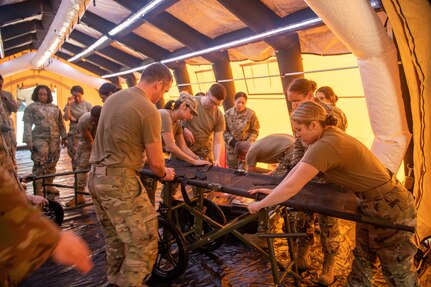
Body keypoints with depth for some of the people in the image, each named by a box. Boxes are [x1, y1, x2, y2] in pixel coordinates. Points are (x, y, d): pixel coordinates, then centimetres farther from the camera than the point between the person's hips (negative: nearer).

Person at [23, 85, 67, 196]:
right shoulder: (31, 108, 1)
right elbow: (27, 125, -5)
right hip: (40, 139, -5)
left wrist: (63, 136, 11)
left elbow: (61, 123, 16)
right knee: (40, 164, -8)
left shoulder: (55, 107, 14)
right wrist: (29, 141, -12)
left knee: (52, 163, 10)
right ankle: (38, 190, -1)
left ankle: (49, 186, 22)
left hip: (54, 139, 5)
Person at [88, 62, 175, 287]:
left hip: (96, 177, 10)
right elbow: (155, 162, -10)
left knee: (115, 239, 22)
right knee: (144, 243, 0)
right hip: (120, 181, -10)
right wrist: (164, 173, 13)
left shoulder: (113, 98, 11)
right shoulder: (149, 111, -14)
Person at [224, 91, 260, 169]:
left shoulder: (251, 114, -10)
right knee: (232, 169, 13)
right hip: (231, 146, 3)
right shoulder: (228, 113, -4)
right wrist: (232, 141, -11)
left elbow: (255, 131, -3)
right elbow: (224, 131, 1)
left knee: (243, 170, -4)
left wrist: (248, 143, -16)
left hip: (245, 147, -2)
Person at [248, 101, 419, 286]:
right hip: (371, 204, 9)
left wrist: (259, 205, -18)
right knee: (362, 261, 20)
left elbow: (291, 187, -31)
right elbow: (299, 167, 6)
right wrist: (274, 191, 1)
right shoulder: (327, 135, -2)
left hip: (390, 207, -8)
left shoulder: (325, 145, -31)